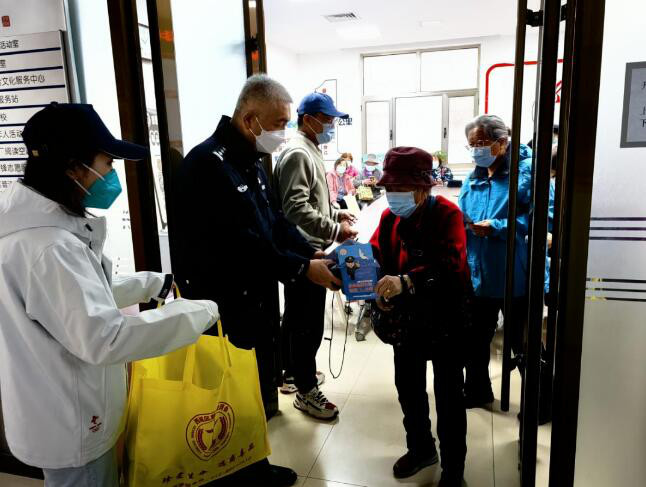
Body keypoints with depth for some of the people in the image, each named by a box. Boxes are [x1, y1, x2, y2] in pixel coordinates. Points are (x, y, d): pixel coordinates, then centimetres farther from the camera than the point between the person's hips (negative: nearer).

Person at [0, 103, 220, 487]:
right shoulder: (47, 246, -30)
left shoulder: (43, 222, 3)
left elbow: (84, 295, 13)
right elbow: (103, 337, -33)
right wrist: (199, 313, -28)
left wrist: (157, 284, 9)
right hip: (71, 424, -9)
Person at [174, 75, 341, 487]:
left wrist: (316, 255, -2)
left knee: (259, 390, 20)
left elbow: (277, 223, 12)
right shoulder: (208, 163, -21)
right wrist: (302, 269, -22)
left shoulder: (251, 161, 12)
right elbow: (239, 244, -27)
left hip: (257, 301, 10)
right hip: (223, 310, -9)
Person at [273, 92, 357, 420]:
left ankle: (292, 372, 35)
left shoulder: (310, 151, 17)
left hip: (305, 250, 11)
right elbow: (297, 210, -25)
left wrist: (336, 213, 12)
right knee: (308, 323, -1)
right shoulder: (297, 153, -16)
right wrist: (336, 230, -24)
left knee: (295, 317, 20)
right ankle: (306, 391, 12)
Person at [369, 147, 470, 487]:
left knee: (447, 394, 7)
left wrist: (406, 281, -42)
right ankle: (420, 449, 42)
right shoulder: (390, 217, 1)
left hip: (445, 317, -5)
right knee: (408, 386, 18)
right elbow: (377, 257, 4)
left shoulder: (447, 214, -16)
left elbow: (450, 263, -29)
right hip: (406, 317, 6)